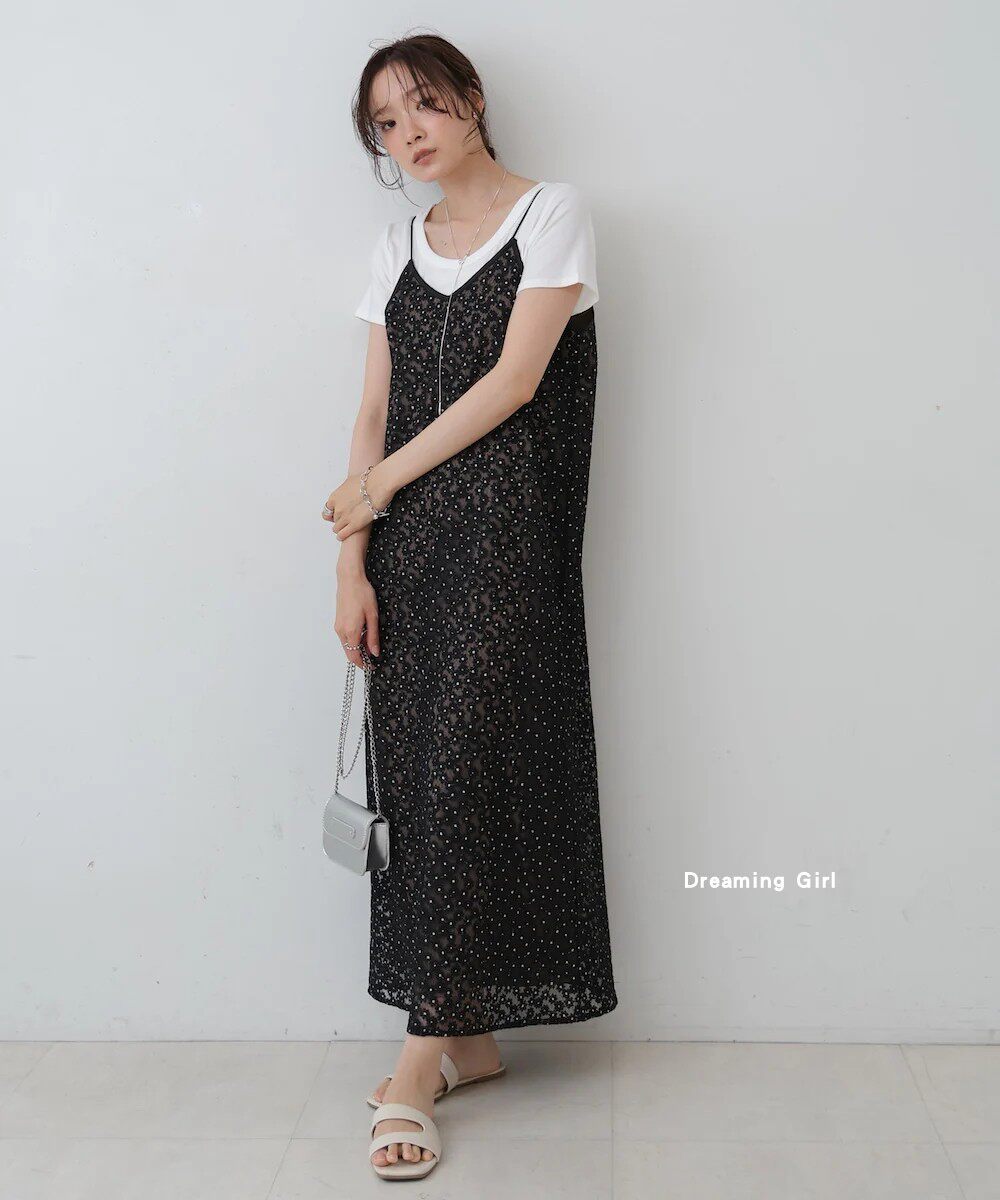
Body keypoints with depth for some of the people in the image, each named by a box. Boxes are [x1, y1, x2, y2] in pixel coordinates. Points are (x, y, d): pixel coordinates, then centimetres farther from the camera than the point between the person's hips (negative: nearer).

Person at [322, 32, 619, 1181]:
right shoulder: (395, 249, 17)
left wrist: (381, 482, -5)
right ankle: (470, 1036, 12)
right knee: (418, 774, 1)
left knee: (463, 768, -8)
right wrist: (352, 562, 0)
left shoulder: (550, 212, 3)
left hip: (506, 536, -5)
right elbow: (374, 415, 10)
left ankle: (424, 1048, 0)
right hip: (409, 548, 5)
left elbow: (515, 379, -8)